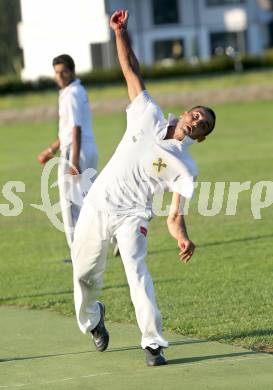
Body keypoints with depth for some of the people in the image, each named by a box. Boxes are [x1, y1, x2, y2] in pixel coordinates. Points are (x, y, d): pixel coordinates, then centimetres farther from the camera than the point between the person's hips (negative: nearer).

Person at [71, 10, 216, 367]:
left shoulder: (185, 167, -4)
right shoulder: (149, 117, 3)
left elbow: (175, 214, -11)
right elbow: (131, 70, 3)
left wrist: (183, 238, -32)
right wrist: (120, 32, -7)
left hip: (132, 216, -3)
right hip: (98, 205, 3)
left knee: (136, 270, -25)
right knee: (85, 273, 10)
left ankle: (153, 343, -21)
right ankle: (91, 317, 42)